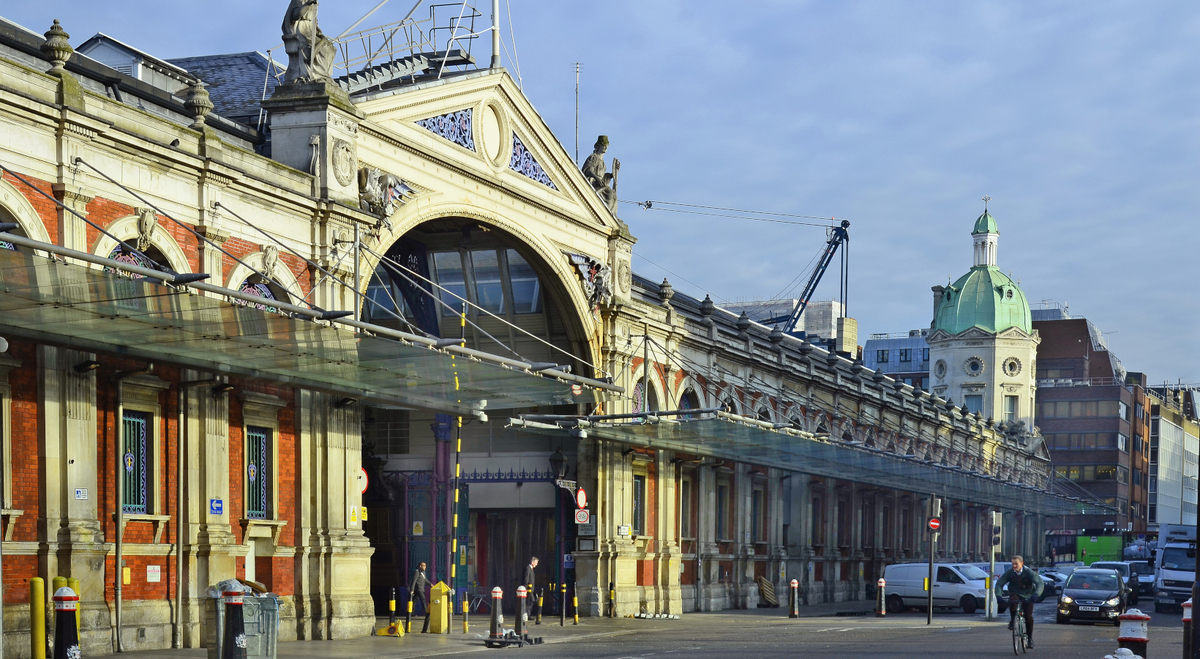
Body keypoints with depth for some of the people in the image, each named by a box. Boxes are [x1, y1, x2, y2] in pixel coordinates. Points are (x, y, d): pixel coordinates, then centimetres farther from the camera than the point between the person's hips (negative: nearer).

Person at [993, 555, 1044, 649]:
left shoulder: (1029, 572, -16)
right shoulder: (1009, 572, -11)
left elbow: (1040, 583, -24)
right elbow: (999, 583, -13)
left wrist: (1036, 594, -42)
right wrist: (998, 595, -30)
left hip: (1027, 596, -1)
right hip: (1015, 594, 1)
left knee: (1028, 617, -10)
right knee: (1012, 603, -34)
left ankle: (1030, 638, 7)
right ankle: (1012, 621, -10)